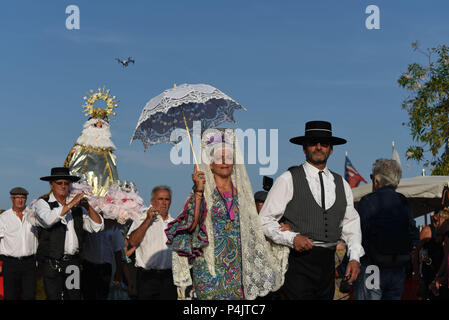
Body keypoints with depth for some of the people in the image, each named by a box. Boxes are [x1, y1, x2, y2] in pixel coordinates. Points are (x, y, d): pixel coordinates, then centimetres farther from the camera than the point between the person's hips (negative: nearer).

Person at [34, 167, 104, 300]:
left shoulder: (78, 208, 14)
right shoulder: (42, 203, 1)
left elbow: (97, 226, 8)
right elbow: (48, 220, -21)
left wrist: (88, 206, -5)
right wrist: (71, 204, -16)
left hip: (73, 263, 4)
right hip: (52, 264, -4)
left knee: (74, 296, 5)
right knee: (54, 297, -3)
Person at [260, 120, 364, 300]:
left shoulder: (341, 184, 15)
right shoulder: (288, 180, 0)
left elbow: (351, 224, 18)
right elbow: (265, 221, -1)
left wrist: (354, 257, 5)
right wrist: (291, 238, -16)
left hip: (328, 263, 5)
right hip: (298, 262, -5)